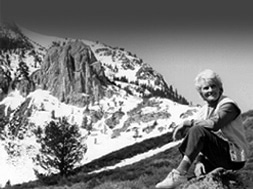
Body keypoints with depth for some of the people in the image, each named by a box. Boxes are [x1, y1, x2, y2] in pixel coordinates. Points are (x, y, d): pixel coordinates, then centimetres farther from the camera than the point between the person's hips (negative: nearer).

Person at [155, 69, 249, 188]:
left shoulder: (228, 105, -10)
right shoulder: (203, 111, 10)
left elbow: (214, 124, -31)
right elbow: (199, 143, 4)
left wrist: (187, 123, -24)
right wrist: (198, 161, -15)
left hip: (234, 158, -8)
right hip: (217, 158, 8)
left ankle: (180, 173, -33)